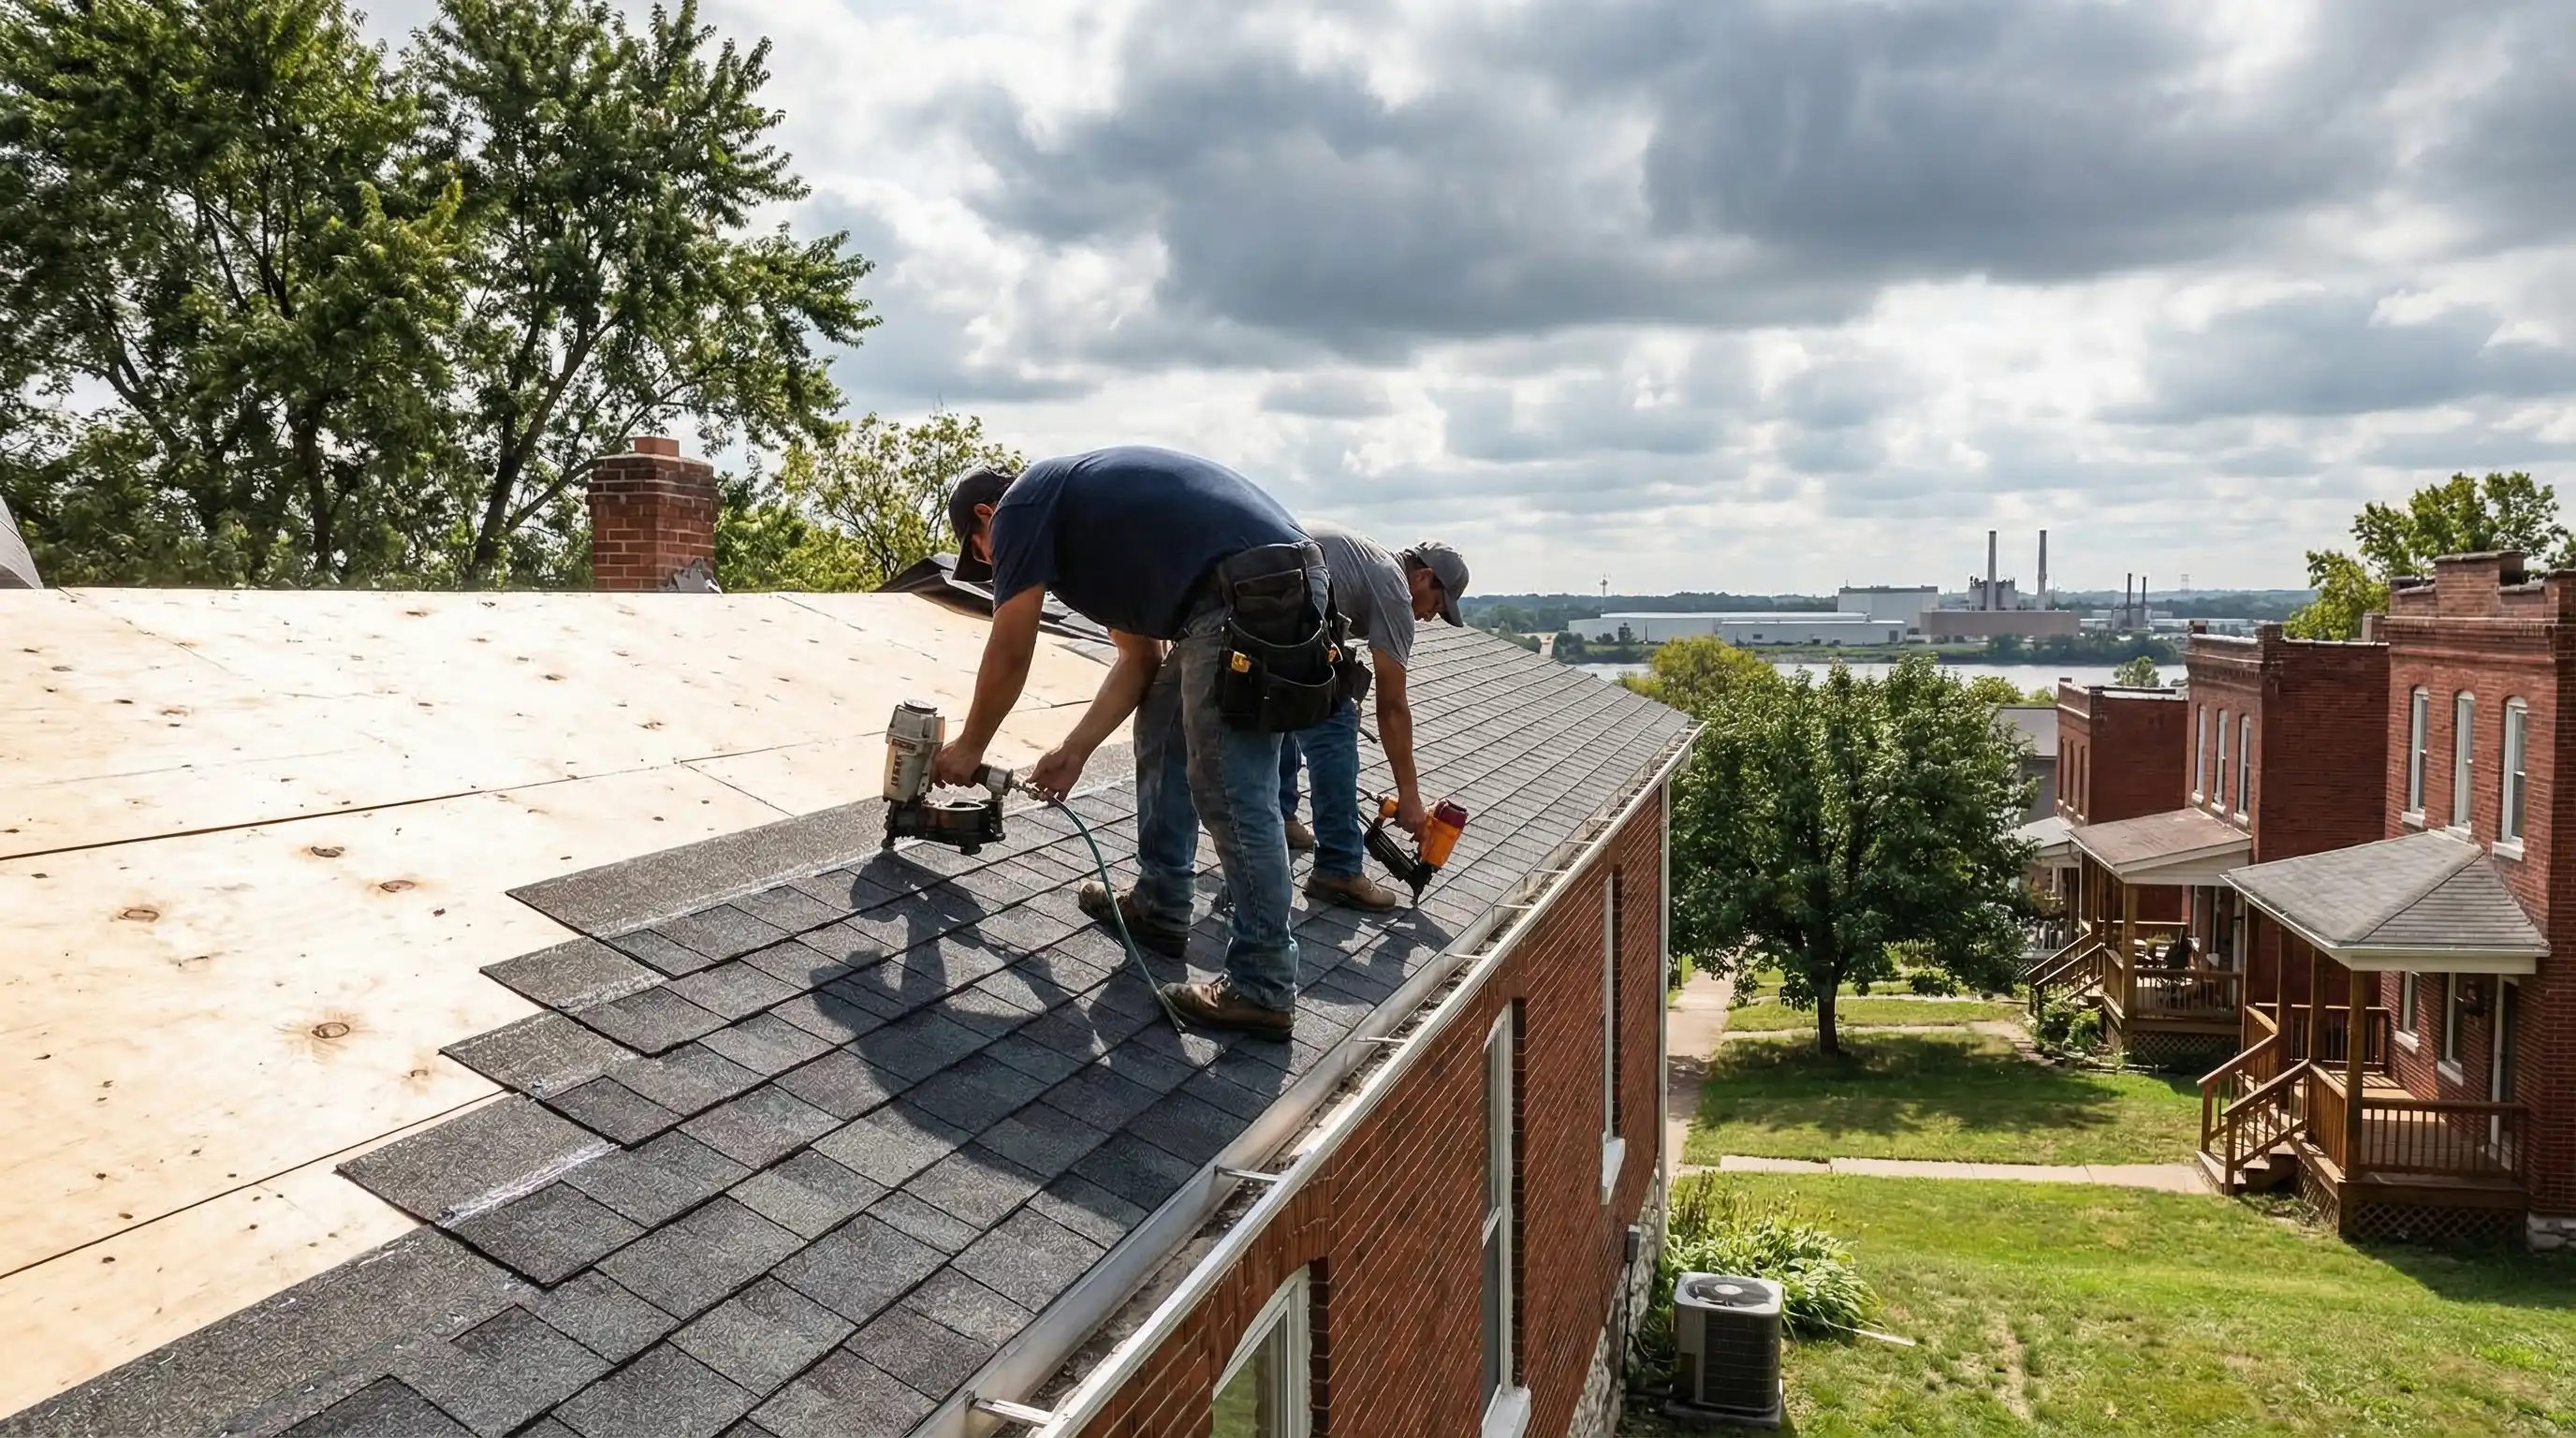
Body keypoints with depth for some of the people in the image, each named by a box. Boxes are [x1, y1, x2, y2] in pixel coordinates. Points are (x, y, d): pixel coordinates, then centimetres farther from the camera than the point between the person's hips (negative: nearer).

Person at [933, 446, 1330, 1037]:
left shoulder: (1023, 506, 5)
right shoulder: (1091, 525, 31)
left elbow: (1009, 655, 7)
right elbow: (1139, 658, 28)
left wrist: (968, 747, 21)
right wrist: (1074, 752, 26)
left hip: (1246, 596, -10)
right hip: (1291, 584, 10)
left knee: (1234, 795, -7)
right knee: (1161, 733, 22)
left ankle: (1262, 990, -1)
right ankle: (1160, 907, 31)